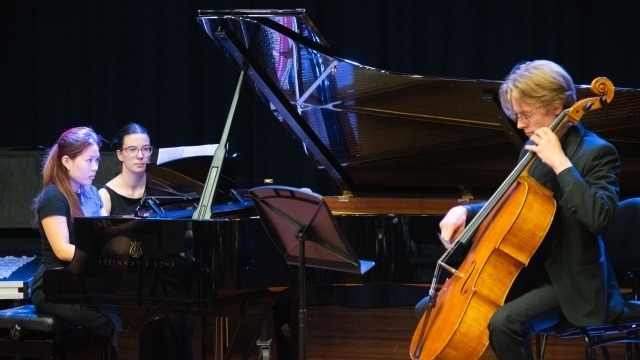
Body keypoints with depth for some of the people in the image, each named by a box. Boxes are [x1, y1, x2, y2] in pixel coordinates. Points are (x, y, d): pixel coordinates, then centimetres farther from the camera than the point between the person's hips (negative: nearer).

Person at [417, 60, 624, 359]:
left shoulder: (595, 152, -16)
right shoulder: (534, 149, 8)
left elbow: (600, 217, -33)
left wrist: (560, 164, -31)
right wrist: (465, 211, 3)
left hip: (570, 282, -8)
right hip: (528, 271, 9)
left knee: (504, 323, -35)